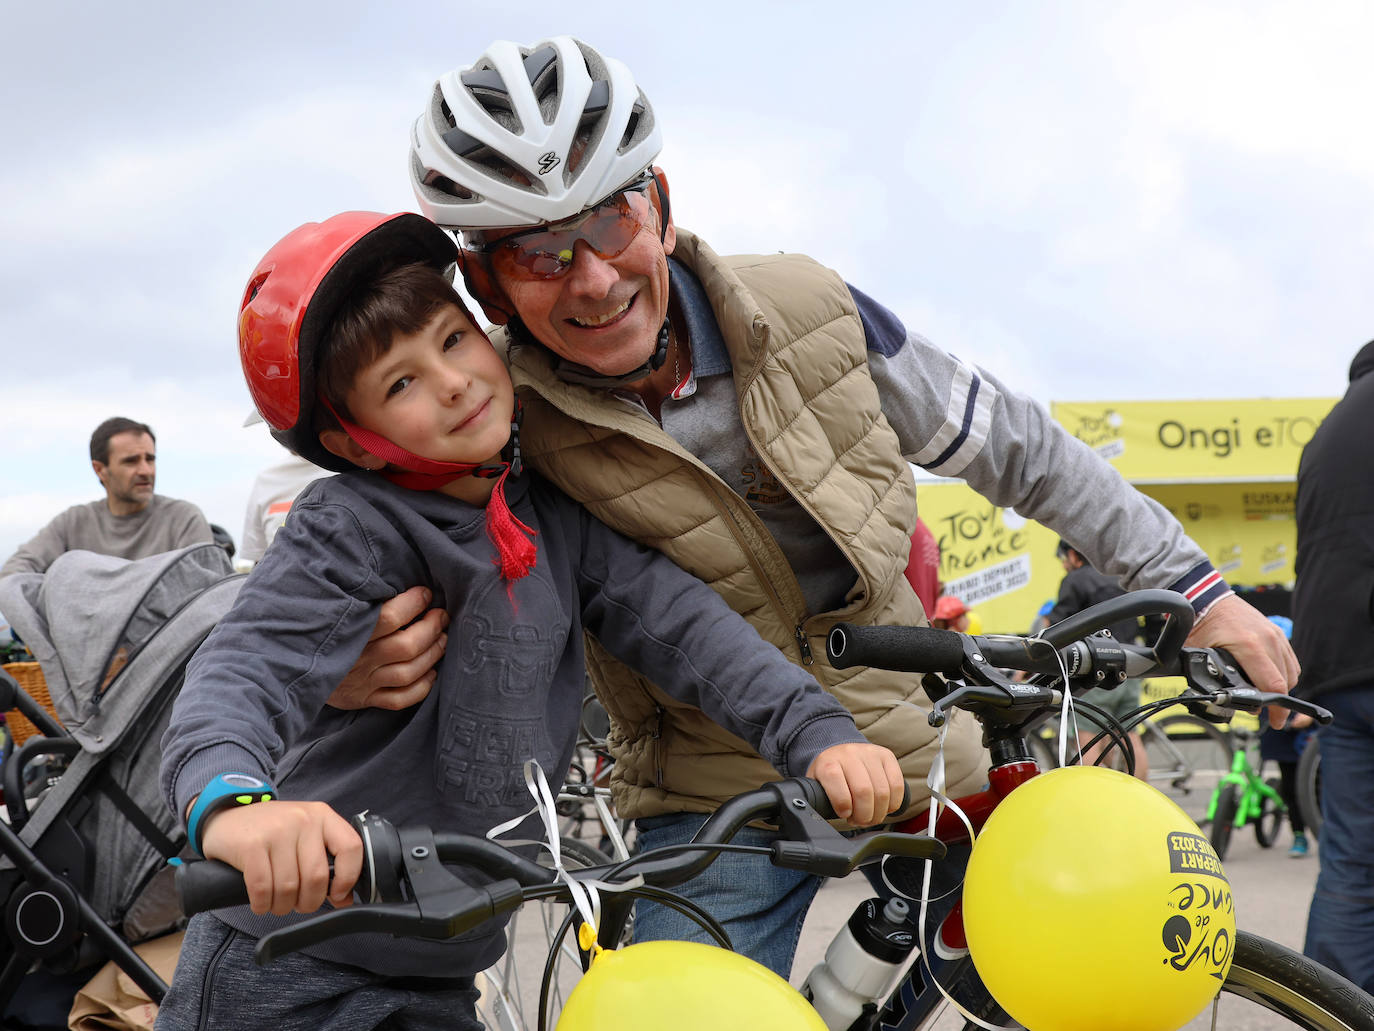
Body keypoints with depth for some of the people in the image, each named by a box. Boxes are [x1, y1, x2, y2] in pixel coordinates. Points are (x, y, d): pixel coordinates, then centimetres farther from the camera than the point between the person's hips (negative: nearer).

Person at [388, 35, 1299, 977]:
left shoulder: (808, 314, -9)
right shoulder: (507, 437, -16)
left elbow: (1014, 447, 1)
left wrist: (1195, 589, 3)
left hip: (917, 750, 3)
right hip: (716, 806, -2)